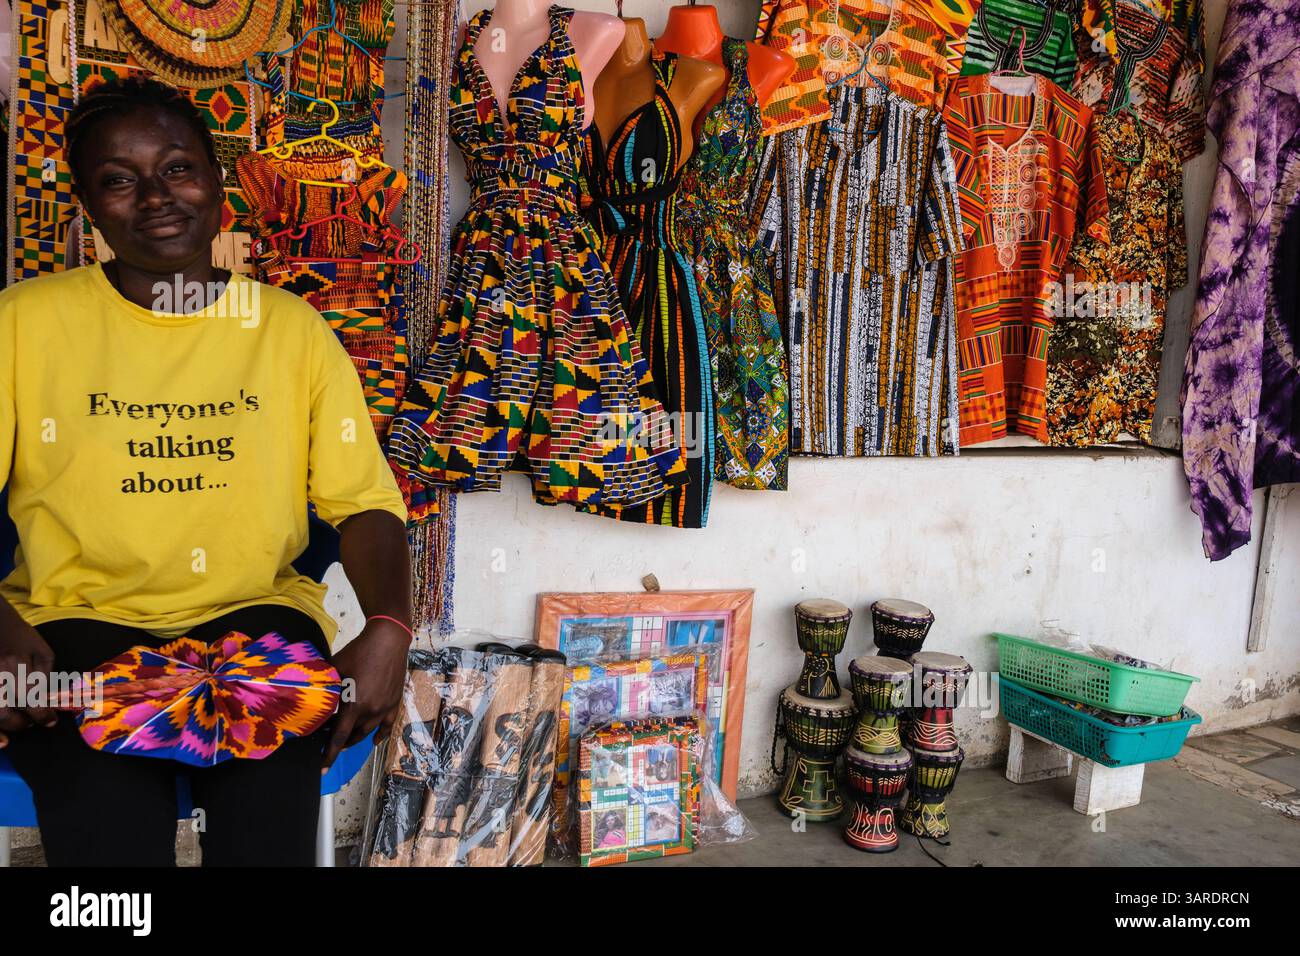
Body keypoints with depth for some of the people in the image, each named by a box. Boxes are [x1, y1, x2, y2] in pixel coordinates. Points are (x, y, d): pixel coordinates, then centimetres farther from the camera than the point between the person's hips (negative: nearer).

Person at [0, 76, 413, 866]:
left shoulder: (291, 328, 8)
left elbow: (364, 501, 2)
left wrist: (389, 627, -17)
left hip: (254, 613, 1)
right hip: (78, 622, 0)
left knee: (268, 823, -24)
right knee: (109, 829, -25)